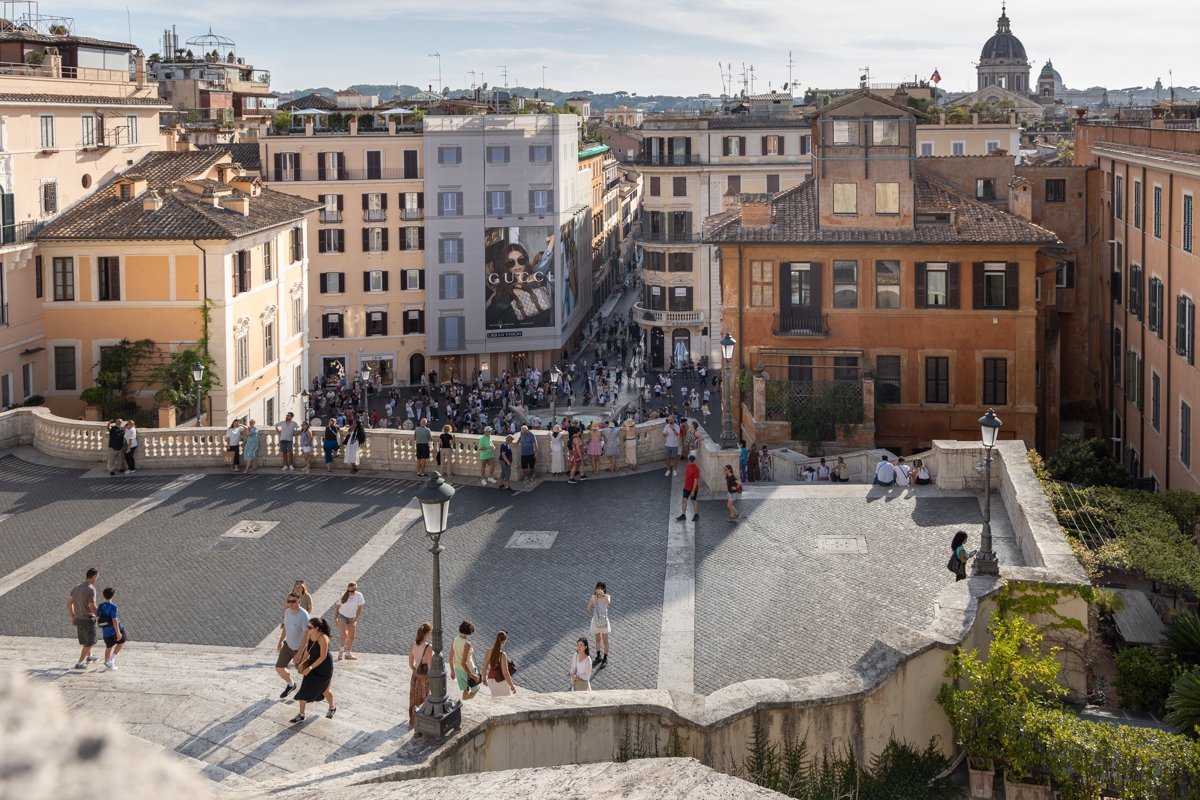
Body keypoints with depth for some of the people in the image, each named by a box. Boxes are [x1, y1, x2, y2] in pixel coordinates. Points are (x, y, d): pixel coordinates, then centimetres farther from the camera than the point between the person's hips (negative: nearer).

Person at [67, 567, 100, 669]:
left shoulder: (76, 588, 2)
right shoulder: (91, 590, -22)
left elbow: (69, 604, 7)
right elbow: (92, 607, -26)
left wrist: (72, 617, 17)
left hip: (78, 619, 7)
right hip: (88, 620, -7)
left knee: (85, 641, 26)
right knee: (89, 643, 9)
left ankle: (89, 657, 44)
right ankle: (80, 663, 10)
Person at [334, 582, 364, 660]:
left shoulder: (359, 596, -13)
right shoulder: (344, 595, -15)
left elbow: (359, 608, -5)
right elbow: (337, 606, -4)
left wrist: (355, 619, -9)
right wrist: (335, 618, -5)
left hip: (352, 618, 3)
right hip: (342, 616, -3)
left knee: (351, 637, 10)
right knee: (344, 634, -22)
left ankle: (348, 654, 26)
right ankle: (341, 651, -4)